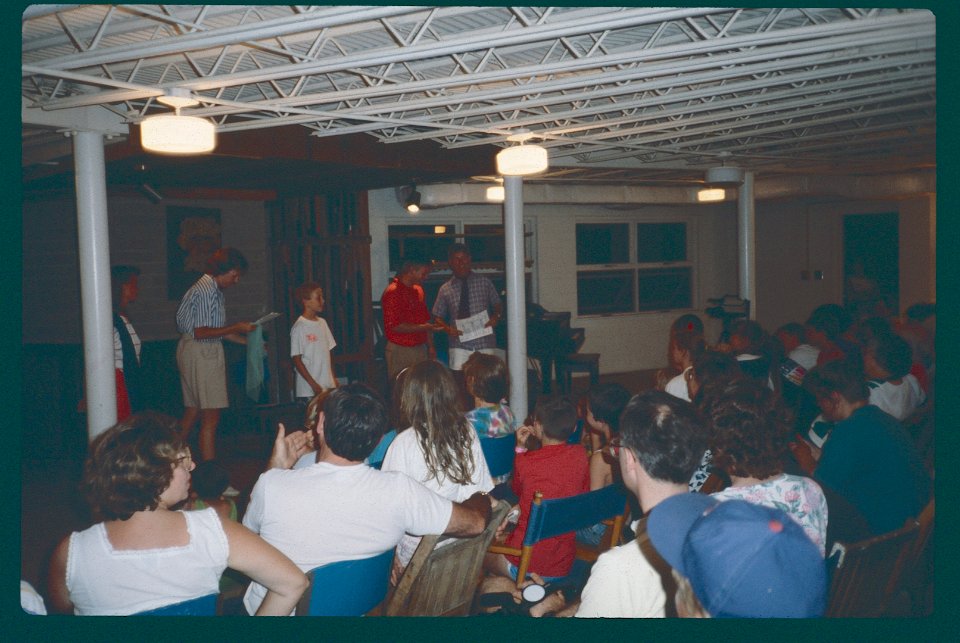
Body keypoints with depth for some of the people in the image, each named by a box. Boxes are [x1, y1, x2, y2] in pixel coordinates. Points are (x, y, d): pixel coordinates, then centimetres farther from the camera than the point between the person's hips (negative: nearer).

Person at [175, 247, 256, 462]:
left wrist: (247, 341, 17)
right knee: (211, 417, -8)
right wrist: (236, 328, -15)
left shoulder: (215, 290, 16)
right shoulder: (206, 290, -15)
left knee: (192, 411, 14)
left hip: (204, 353, 10)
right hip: (201, 353, -10)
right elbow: (200, 332, -20)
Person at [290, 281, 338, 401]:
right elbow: (296, 360, -11)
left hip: (328, 387, 6)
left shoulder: (322, 323, 10)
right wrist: (313, 384, -14)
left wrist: (334, 378, 10)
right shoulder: (299, 327, -10)